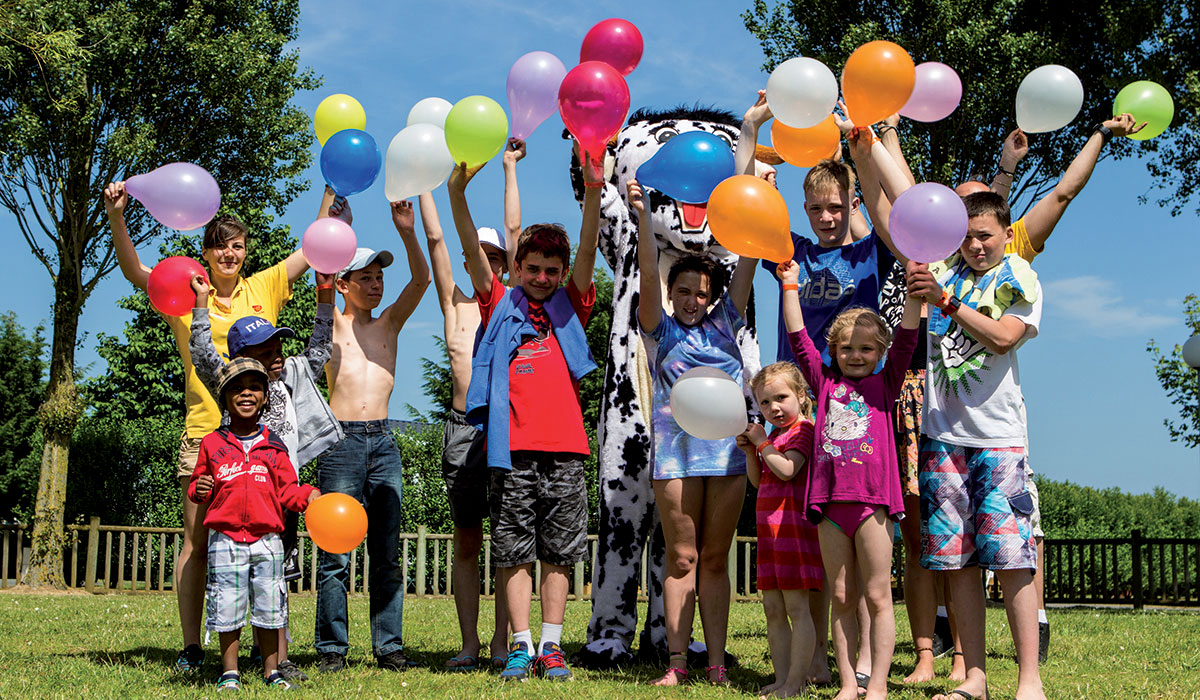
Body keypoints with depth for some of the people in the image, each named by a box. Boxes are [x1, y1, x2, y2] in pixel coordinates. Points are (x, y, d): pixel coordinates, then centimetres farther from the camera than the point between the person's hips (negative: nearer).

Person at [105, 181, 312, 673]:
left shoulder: (265, 288, 11)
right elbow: (134, 272, -2)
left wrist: (333, 188, 7)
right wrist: (116, 217, -15)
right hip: (204, 435, -1)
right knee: (197, 542, 0)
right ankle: (191, 647, 6)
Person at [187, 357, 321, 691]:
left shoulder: (274, 446, 9)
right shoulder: (212, 443, 6)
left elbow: (287, 490, 9)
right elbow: (197, 483, 12)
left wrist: (308, 495, -9)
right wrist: (199, 489, -10)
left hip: (267, 540, 1)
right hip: (226, 539, -1)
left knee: (269, 606, 5)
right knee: (227, 606, 0)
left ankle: (271, 670, 17)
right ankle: (229, 672, 14)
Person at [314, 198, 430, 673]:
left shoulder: (389, 324, 16)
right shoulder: (332, 324, 8)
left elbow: (421, 279, 2)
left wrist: (406, 231, -12)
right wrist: (337, 229, -21)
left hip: (383, 442, 3)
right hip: (341, 440, -3)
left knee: (387, 552, 4)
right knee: (335, 552, -2)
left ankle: (389, 644, 8)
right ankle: (333, 648, 4)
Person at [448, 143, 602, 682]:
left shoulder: (570, 306, 12)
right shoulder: (500, 305, 12)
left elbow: (588, 247, 0)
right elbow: (473, 251, 0)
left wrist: (593, 188, -14)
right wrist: (457, 192, -14)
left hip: (564, 445, 1)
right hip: (512, 445, 0)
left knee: (558, 551, 5)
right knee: (514, 552, 2)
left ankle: (552, 647, 11)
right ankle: (521, 647, 8)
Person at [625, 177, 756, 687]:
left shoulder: (724, 325, 12)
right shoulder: (660, 330, 7)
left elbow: (746, 262, 8)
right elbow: (648, 274, -6)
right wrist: (641, 218, -18)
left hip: (727, 451, 2)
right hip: (676, 451, -2)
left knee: (715, 559, 7)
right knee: (682, 558, 2)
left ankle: (716, 661, 10)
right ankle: (676, 661, 6)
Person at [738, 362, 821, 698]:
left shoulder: (802, 430, -9)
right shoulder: (773, 435, 19)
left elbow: (787, 470, -23)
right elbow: (758, 480, 21)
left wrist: (761, 442, -11)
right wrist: (750, 450, 5)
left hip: (793, 526, -9)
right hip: (770, 529, 9)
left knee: (796, 607, -7)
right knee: (773, 608, 9)